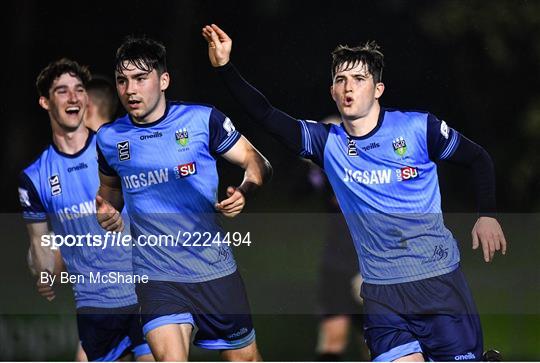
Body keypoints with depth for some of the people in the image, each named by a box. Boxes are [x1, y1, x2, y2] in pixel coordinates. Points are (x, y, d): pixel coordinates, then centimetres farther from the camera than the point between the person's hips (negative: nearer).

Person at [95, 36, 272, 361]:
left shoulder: (202, 119, -5)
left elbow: (257, 162, 1)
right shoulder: (109, 138, 3)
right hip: (157, 275, 0)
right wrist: (109, 214, 1)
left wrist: (244, 192, -19)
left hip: (215, 269, 0)